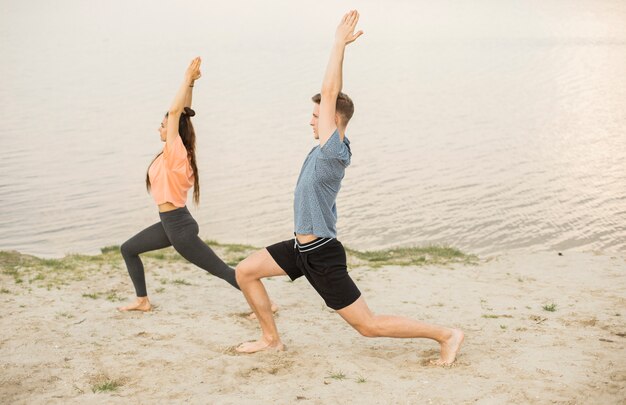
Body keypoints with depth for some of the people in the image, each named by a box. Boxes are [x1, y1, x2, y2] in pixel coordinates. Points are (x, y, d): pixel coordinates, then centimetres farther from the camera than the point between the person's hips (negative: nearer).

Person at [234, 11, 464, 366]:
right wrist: (341, 44, 5)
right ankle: (271, 338, 20)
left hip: (321, 256, -9)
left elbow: (330, 92, -25)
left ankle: (446, 334, 3)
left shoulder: (333, 152, -21)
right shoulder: (329, 148, 3)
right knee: (245, 271, 11)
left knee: (369, 325, -5)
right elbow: (332, 93, 9)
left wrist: (340, 43, -22)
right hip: (302, 247, 9)